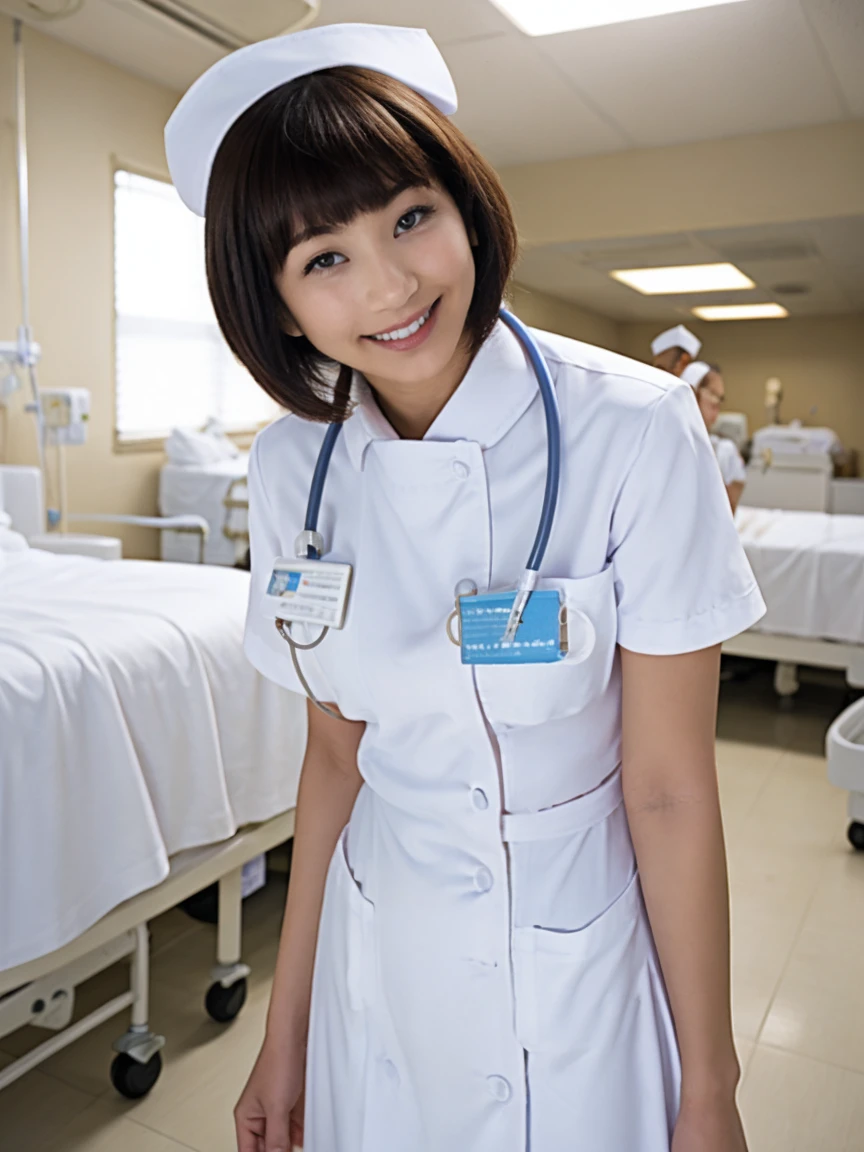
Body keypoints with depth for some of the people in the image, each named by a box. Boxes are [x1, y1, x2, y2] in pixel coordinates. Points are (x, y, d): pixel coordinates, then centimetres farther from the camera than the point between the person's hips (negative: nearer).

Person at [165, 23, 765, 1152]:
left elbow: (670, 792, -16)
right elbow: (336, 754, 0)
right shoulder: (292, 470, -7)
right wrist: (286, 1033, 5)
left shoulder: (635, 432, -20)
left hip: (582, 973, -3)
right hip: (380, 973, 4)